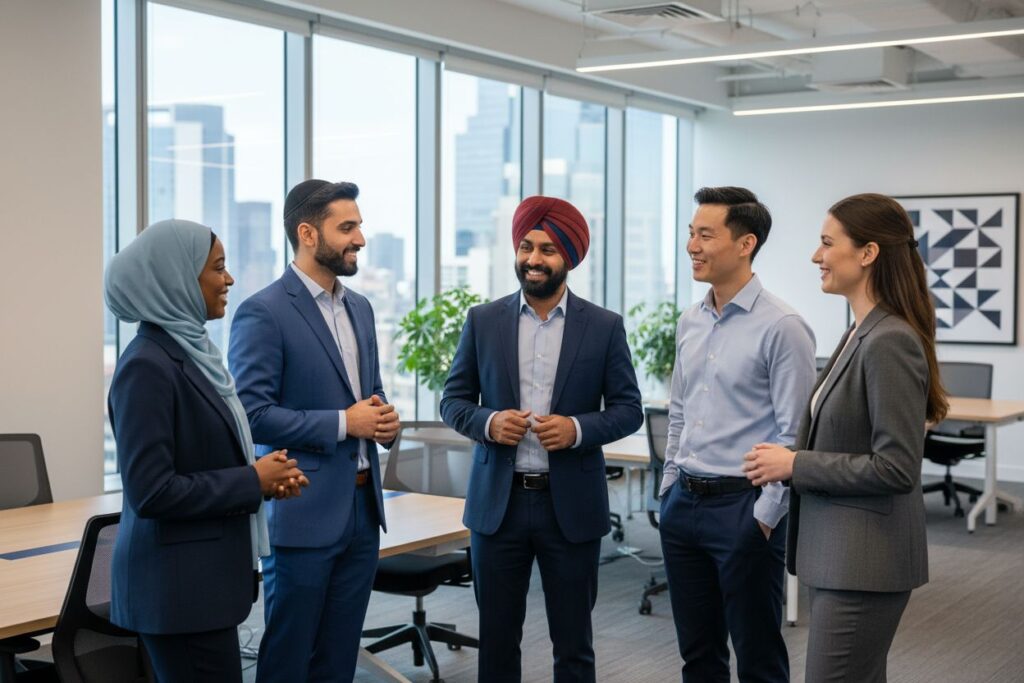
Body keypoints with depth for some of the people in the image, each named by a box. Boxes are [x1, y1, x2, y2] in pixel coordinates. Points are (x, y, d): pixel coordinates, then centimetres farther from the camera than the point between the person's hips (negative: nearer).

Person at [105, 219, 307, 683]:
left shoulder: (191, 350, 9)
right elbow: (150, 492, -23)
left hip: (203, 576, 9)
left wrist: (263, 475, 1)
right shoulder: (147, 366, -19)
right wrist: (252, 482, -16)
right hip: (177, 584, -9)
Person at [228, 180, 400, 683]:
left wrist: (383, 420, 0)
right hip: (303, 512, -7)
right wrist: (342, 423, -17)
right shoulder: (263, 313, -12)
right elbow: (251, 414, -17)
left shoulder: (359, 308, 12)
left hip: (362, 506, 7)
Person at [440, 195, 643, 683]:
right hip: (498, 502, 1)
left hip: (571, 505, -1)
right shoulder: (483, 321, 3)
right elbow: (453, 401, 6)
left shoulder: (605, 326, 0)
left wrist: (578, 429, -17)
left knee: (573, 643, 9)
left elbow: (628, 409, 1)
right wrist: (487, 422, -14)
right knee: (496, 639, 10)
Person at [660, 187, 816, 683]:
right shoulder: (689, 323, 9)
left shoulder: (781, 327, -13)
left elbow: (793, 435, -14)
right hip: (683, 503, 7)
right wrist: (670, 486, 14)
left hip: (742, 506, -7)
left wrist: (766, 515, -15)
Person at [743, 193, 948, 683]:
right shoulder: (862, 333, 10)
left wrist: (795, 465, -16)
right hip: (839, 552, 10)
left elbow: (897, 467, -23)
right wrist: (791, 459, 6)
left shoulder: (890, 341, -19)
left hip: (864, 560, -10)